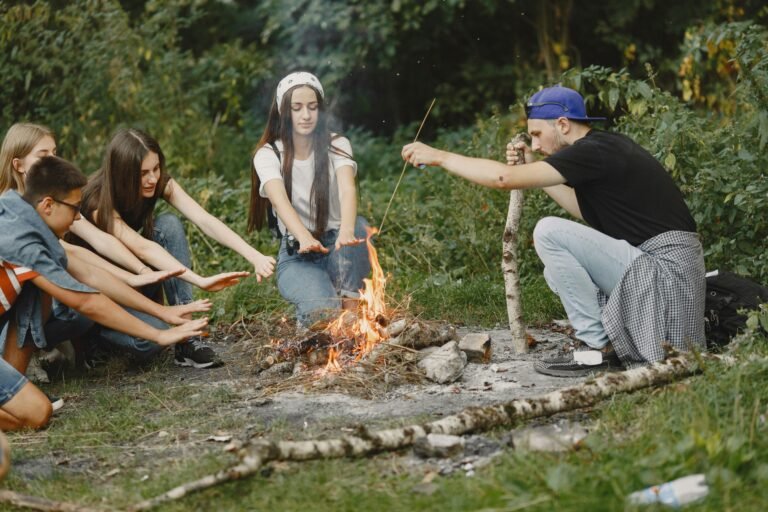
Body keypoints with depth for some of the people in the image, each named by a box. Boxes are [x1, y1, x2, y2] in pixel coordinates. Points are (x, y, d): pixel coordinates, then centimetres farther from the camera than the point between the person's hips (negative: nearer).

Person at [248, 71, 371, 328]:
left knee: (358, 226, -34)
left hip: (336, 245, 2)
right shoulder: (268, 154, -7)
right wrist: (305, 238, -48)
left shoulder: (337, 145, -3)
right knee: (324, 312, -32)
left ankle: (351, 304, -18)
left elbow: (348, 189, -24)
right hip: (296, 254, -2)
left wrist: (347, 231, -46)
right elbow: (280, 200, -27)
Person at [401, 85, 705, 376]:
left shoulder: (594, 152, -14)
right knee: (558, 271, 19)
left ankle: (598, 348, -8)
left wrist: (438, 157, -7)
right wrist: (531, 167, 18)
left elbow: (504, 178, -17)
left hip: (665, 274, -10)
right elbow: (589, 212, 25)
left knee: (549, 231, -13)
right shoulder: (607, 147, 14)